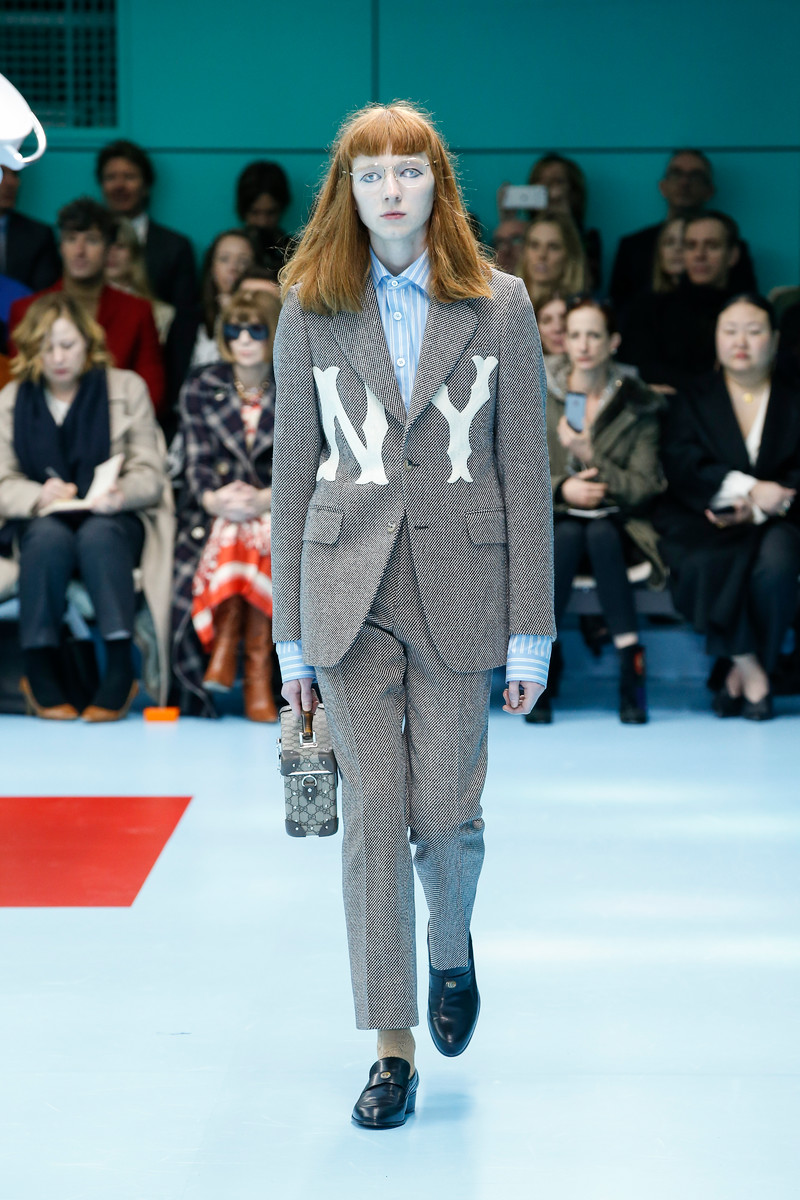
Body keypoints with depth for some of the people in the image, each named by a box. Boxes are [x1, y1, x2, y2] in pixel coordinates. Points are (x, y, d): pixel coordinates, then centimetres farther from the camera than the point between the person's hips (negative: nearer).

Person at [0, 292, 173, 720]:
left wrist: (121, 493, -24)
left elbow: (149, 475, -1)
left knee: (98, 535, -36)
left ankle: (120, 669, -35)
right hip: (43, 521, 1)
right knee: (49, 537, -35)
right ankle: (40, 669, -27)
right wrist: (40, 496, -22)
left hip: (114, 520, -1)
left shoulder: (127, 388, 6)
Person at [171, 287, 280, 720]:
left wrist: (264, 499, -23)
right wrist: (214, 499, -23)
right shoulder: (201, 390, 10)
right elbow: (197, 464, 1)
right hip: (213, 511, 1)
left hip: (278, 510, -1)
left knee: (259, 538, -35)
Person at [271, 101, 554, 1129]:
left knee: (445, 812, 1)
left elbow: (524, 467, 2)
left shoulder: (499, 306, 2)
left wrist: (532, 629, -2)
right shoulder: (311, 313, 5)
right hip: (350, 589, 1)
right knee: (372, 812, 0)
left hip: (458, 586, -1)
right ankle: (392, 1046, 9)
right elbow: (293, 473, 7)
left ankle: (452, 950, 34)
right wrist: (291, 633, 5)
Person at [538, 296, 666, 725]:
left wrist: (592, 458, -15)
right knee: (568, 537, -35)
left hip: (615, 523, 0)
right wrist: (561, 488, -15)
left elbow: (646, 486, -2)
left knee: (600, 536, -35)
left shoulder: (638, 404, 4)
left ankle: (631, 672, -37)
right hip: (553, 520, 0)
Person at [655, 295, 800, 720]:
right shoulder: (692, 401, 15)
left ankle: (739, 678, -20)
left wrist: (757, 509, -18)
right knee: (705, 564, -35)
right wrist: (749, 489, -18)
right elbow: (682, 467, -3)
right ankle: (751, 671, -23)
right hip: (703, 522, 0)